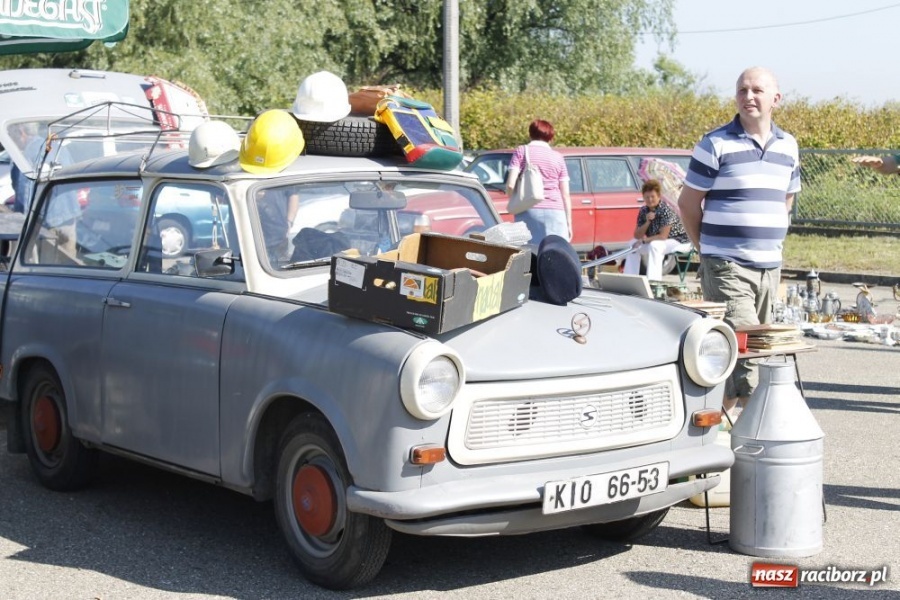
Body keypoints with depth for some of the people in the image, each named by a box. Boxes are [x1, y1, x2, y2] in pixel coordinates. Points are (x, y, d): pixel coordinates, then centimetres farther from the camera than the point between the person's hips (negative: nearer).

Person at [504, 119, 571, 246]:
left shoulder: (521, 152, 6)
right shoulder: (558, 157, 11)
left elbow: (510, 184, -5)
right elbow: (565, 194, 9)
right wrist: (569, 223, 14)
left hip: (528, 212, -1)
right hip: (555, 212, 1)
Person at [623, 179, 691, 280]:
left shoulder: (666, 211, -23)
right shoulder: (643, 211, -3)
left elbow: (663, 236, -26)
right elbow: (637, 236, -6)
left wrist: (643, 240, -22)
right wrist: (647, 222, -21)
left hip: (680, 241, -8)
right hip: (658, 241, 8)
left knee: (654, 245, -34)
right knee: (633, 244, 2)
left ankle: (653, 279, -33)